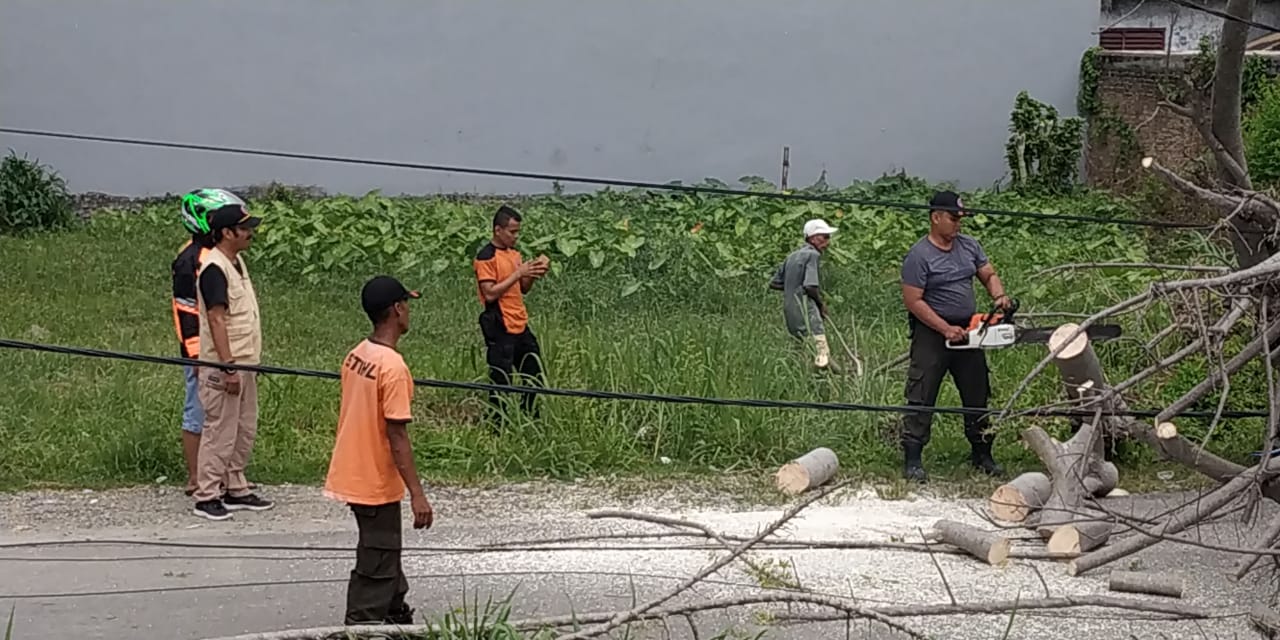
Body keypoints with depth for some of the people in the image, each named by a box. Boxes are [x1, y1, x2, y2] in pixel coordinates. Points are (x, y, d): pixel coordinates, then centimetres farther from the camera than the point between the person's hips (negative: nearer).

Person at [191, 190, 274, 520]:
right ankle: (206, 496, 3)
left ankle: (235, 489, 24)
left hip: (245, 363, 10)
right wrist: (228, 367, -24)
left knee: (244, 430, 14)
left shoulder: (236, 261, 13)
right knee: (220, 431, -4)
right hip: (224, 366, -10)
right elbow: (216, 319, -21)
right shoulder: (214, 268, -17)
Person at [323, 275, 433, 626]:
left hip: (353, 473, 9)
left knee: (385, 549, 25)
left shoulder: (356, 354, 3)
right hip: (376, 482, -9)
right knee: (376, 566, 1)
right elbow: (397, 436, -23)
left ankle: (396, 613, 40)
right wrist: (417, 493, -20)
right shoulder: (393, 366, -23)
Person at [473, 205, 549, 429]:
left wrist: (534, 273, -1)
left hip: (520, 326, 9)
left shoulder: (514, 253, 13)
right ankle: (497, 427, 7)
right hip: (499, 329, -9)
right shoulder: (486, 257, -12)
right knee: (501, 381, -2)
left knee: (536, 376, 13)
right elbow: (490, 294, -19)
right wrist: (518, 273, -19)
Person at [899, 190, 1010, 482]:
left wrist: (999, 296, -8)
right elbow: (913, 301, -16)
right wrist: (946, 329, -19)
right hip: (931, 333, -6)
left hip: (967, 331, 7)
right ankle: (912, 460, -5)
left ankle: (981, 453, 23)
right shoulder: (919, 256, -13)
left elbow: (989, 275, 15)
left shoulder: (969, 246, 8)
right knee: (921, 398, -6)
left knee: (977, 395, 12)